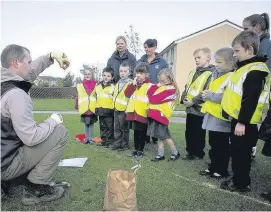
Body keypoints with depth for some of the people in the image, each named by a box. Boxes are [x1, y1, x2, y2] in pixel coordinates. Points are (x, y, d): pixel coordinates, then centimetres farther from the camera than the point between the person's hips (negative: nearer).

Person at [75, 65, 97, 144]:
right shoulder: (80, 85, 3)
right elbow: (77, 96, 3)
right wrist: (76, 105, 1)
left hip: (93, 108, -1)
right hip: (84, 108, 1)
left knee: (91, 123, 7)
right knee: (86, 123, 10)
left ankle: (91, 138, 17)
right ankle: (86, 138, 21)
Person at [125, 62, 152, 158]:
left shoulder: (149, 85, -8)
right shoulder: (133, 84, 13)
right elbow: (127, 94, 3)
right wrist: (133, 84, -7)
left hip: (142, 113, -6)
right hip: (133, 112, 6)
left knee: (142, 133, 6)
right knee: (136, 132, 16)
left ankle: (141, 150, 19)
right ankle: (136, 149, 29)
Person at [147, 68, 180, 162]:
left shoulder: (170, 89, -16)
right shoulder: (160, 86, 13)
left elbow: (153, 100, -19)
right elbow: (149, 93, 6)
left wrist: (151, 97, 0)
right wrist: (155, 86, -4)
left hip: (161, 114, -8)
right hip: (155, 114, 8)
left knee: (164, 136, 2)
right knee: (160, 136, 13)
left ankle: (175, 152, 21)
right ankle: (160, 154, 24)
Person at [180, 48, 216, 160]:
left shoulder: (211, 73, -11)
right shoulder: (192, 73, 14)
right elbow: (186, 88, 17)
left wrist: (193, 101, -19)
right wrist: (184, 99, 0)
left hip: (200, 109, -7)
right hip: (190, 109, 8)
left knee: (199, 134, 7)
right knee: (189, 132, 15)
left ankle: (198, 153, 23)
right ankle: (190, 152, 30)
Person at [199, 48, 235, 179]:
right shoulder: (215, 74, 12)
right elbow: (208, 90, 19)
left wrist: (210, 95, -18)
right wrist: (206, 94, -3)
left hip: (222, 117, -8)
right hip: (211, 115, 9)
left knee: (222, 146, 6)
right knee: (213, 144, 18)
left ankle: (222, 170, 21)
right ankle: (213, 167, 32)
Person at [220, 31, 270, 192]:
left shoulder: (256, 70, -20)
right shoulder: (245, 66, 13)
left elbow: (250, 100, -25)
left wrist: (242, 122, -23)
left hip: (244, 122, -10)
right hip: (238, 118, 10)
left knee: (242, 153, 4)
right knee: (236, 152, 18)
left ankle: (242, 183, 19)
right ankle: (237, 179, 32)